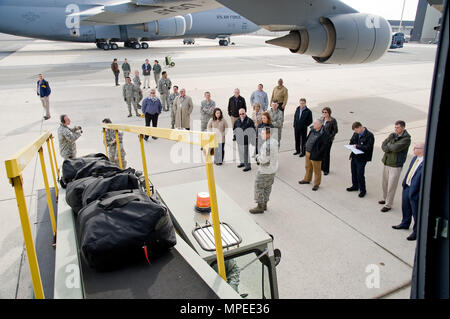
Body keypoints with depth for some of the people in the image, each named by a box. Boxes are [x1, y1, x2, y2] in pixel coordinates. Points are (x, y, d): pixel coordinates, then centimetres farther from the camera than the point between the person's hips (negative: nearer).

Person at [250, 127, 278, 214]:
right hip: (273, 168, 9)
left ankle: (260, 207, 10)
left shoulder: (267, 145, -27)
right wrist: (259, 156, 4)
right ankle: (264, 204, 30)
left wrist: (257, 157, -7)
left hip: (265, 170, -9)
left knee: (259, 187, 3)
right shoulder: (274, 141, 3)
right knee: (267, 187, 18)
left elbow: (264, 160, -28)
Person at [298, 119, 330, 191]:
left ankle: (316, 184, 24)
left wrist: (317, 154, -23)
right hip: (308, 152, 8)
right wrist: (306, 146, 12)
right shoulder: (312, 130, 2)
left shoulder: (324, 134, -23)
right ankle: (307, 179, 45)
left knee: (316, 170, 8)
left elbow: (324, 146, -22)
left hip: (315, 155, -8)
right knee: (308, 167, 25)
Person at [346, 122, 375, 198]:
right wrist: (352, 146, -3)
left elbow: (368, 147, -21)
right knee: (354, 172, 19)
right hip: (354, 156, 7)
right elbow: (351, 142, 20)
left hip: (362, 158, -7)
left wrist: (357, 146, -22)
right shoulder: (356, 134, 5)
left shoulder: (369, 135, -16)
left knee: (360, 174, -3)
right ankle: (355, 186, 39)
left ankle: (363, 190, 14)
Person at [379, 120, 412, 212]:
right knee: (384, 183, 18)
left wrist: (388, 145, -7)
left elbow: (395, 148, -26)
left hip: (396, 165, -7)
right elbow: (383, 145, 0)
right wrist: (390, 149, -17)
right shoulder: (392, 135, 6)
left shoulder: (406, 139, -14)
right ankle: (385, 198, 38)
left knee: (391, 186, 0)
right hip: (386, 163, 7)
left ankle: (388, 205, 11)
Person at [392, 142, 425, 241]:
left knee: (416, 212, 8)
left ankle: (416, 232, 26)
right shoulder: (415, 158, 5)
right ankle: (405, 224, 48)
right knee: (405, 208, 26)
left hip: (415, 191, -9)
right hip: (407, 187, 9)